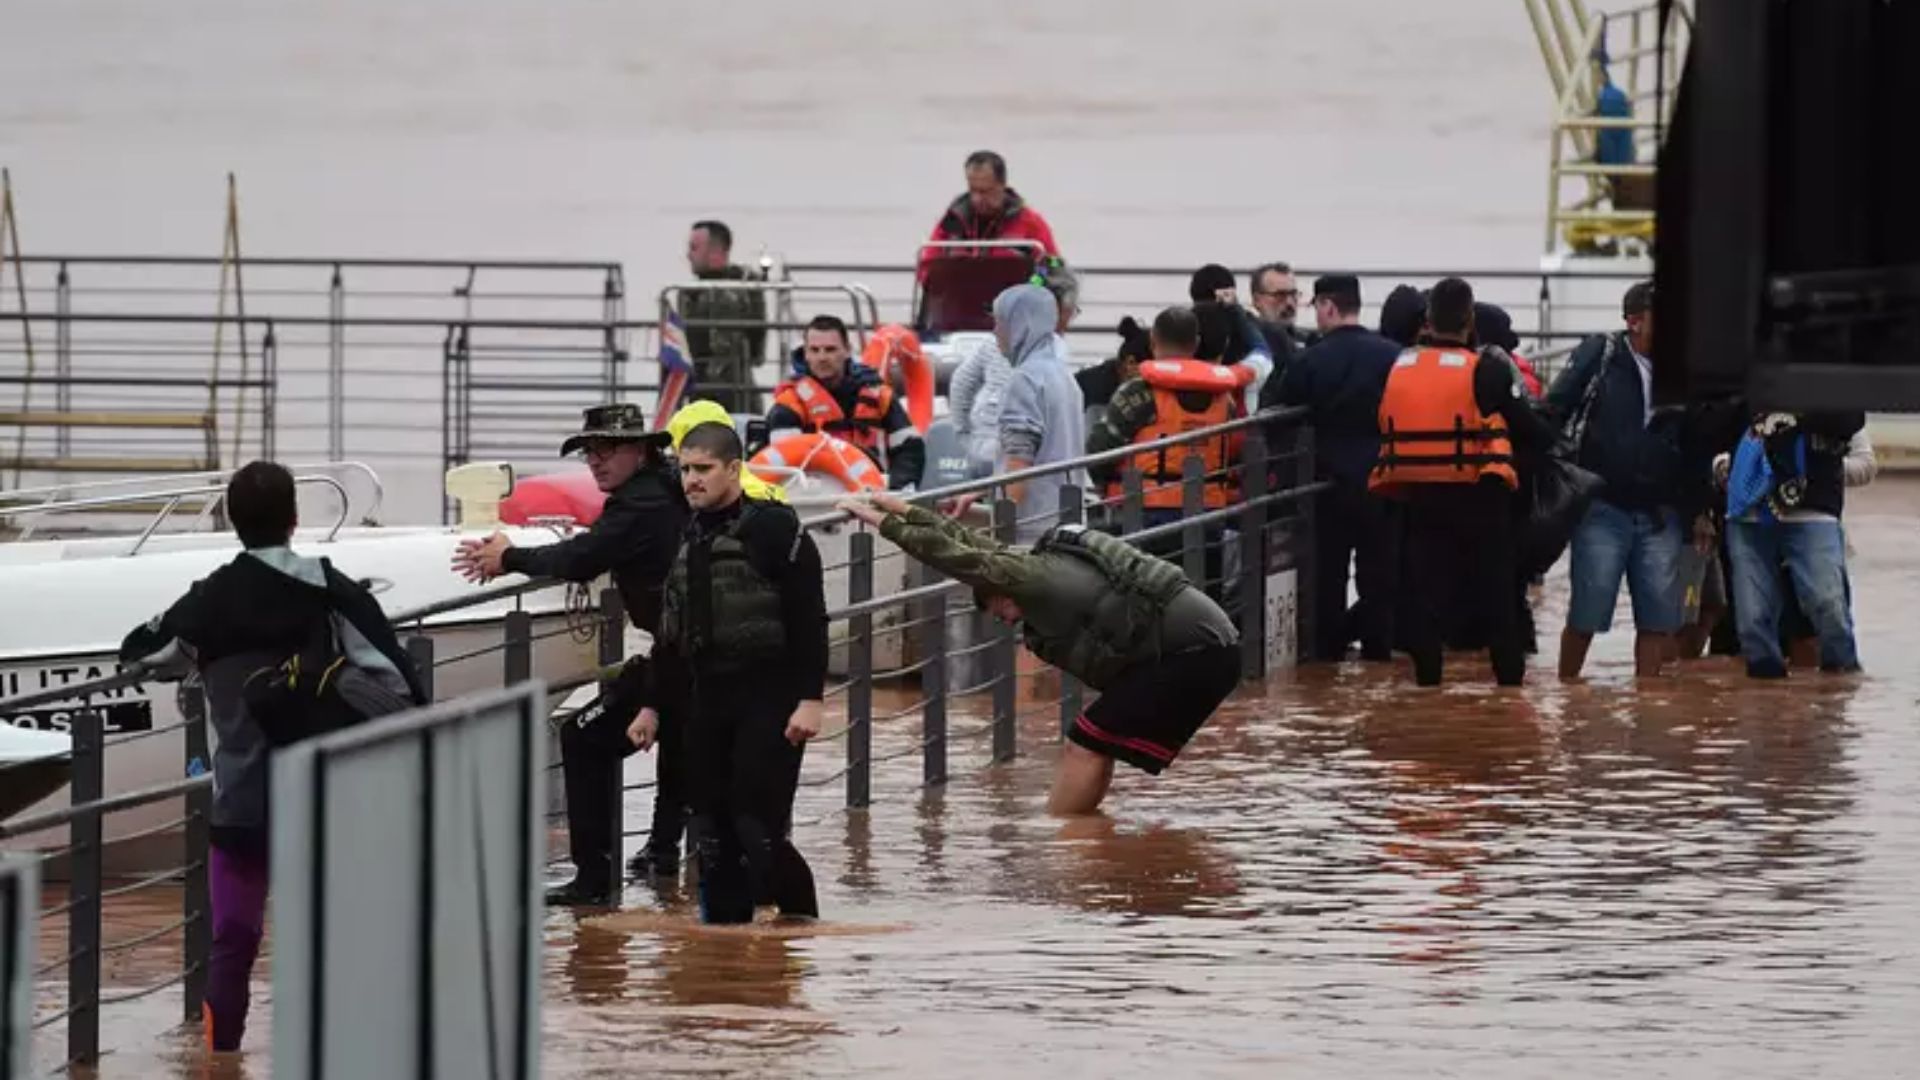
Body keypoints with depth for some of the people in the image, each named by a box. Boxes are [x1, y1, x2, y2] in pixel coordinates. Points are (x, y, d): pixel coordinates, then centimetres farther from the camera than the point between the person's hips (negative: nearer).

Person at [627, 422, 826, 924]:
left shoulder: (775, 528, -8)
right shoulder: (686, 540, 15)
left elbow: (809, 620, -12)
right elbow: (671, 637, 22)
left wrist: (809, 699, -18)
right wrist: (654, 707, 19)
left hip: (768, 702, -7)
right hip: (706, 703, 7)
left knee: (759, 825, -13)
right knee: (712, 830, 5)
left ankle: (801, 921, -2)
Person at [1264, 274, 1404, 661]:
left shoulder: (1310, 361, -9)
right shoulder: (1393, 357, -6)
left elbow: (1272, 412, -4)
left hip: (1331, 480, -1)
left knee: (1327, 570, 8)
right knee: (1379, 569, 9)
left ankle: (1328, 647, 9)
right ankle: (1377, 646, 9)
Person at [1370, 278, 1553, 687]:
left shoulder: (1397, 370, 3)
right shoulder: (1487, 372, -9)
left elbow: (1383, 428, 9)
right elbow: (1532, 431, -6)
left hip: (1418, 497, 3)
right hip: (1476, 497, -3)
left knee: (1425, 594, 8)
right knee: (1496, 596, 7)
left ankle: (1427, 678, 6)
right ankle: (1510, 678, 9)